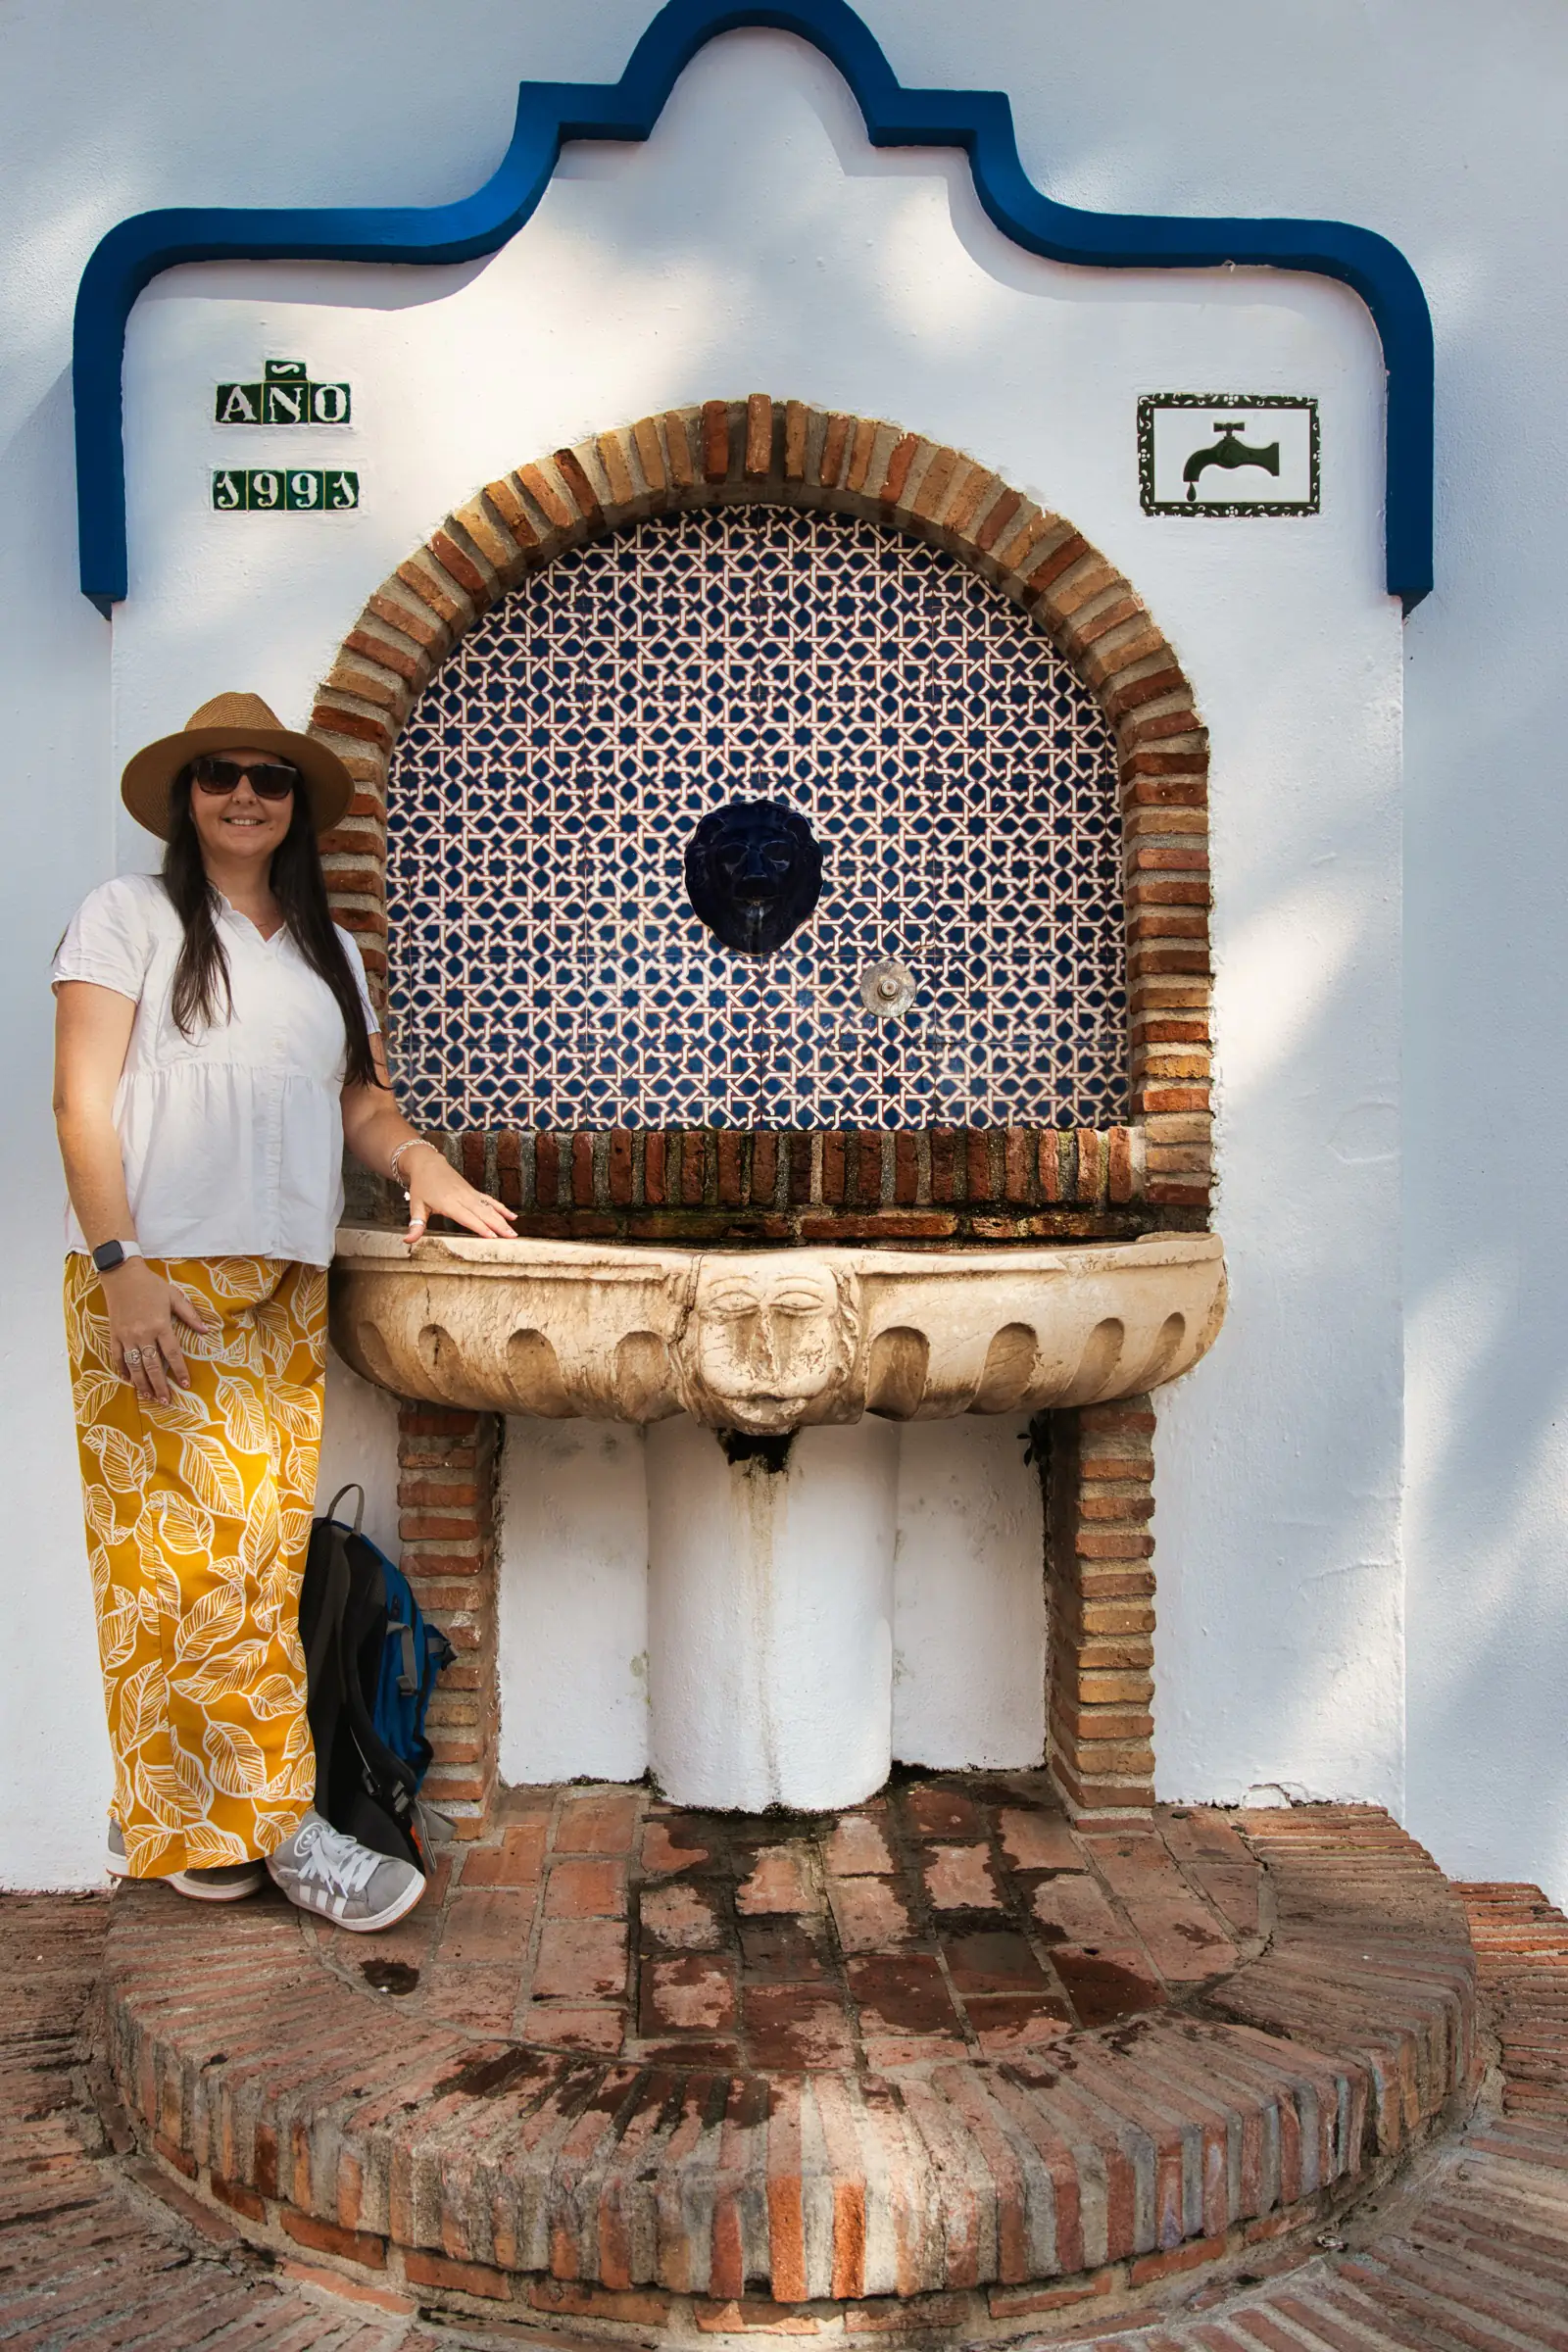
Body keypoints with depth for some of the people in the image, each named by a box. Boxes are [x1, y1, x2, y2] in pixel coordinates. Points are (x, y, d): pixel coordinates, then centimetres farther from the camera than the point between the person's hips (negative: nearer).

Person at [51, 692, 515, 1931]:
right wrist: (121, 1265, -14)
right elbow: (82, 1098, -3)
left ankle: (189, 1820, 13)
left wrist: (421, 1162, -7)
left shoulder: (327, 948, 21)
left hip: (287, 1290, 5)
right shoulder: (131, 913, 6)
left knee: (264, 1547, 2)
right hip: (160, 1279, -5)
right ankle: (280, 1824, 0)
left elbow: (364, 1096, 16)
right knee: (188, 1548, -8)